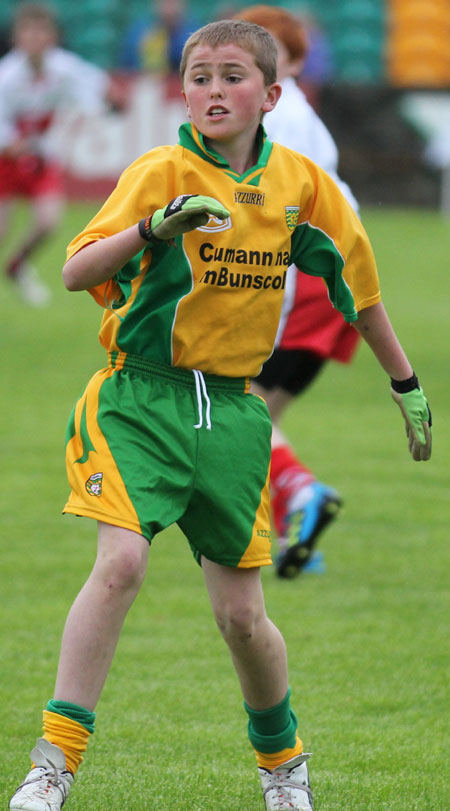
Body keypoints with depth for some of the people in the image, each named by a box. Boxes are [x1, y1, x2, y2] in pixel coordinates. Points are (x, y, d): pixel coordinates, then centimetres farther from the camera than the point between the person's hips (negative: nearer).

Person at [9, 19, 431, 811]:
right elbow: (75, 272, -19)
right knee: (121, 562, -24)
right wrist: (153, 228, -36)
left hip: (231, 410, 3)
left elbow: (357, 284, 18)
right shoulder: (162, 173, -9)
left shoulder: (302, 183, 4)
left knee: (241, 614, 4)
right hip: (142, 397, -3)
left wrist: (406, 383, 23)